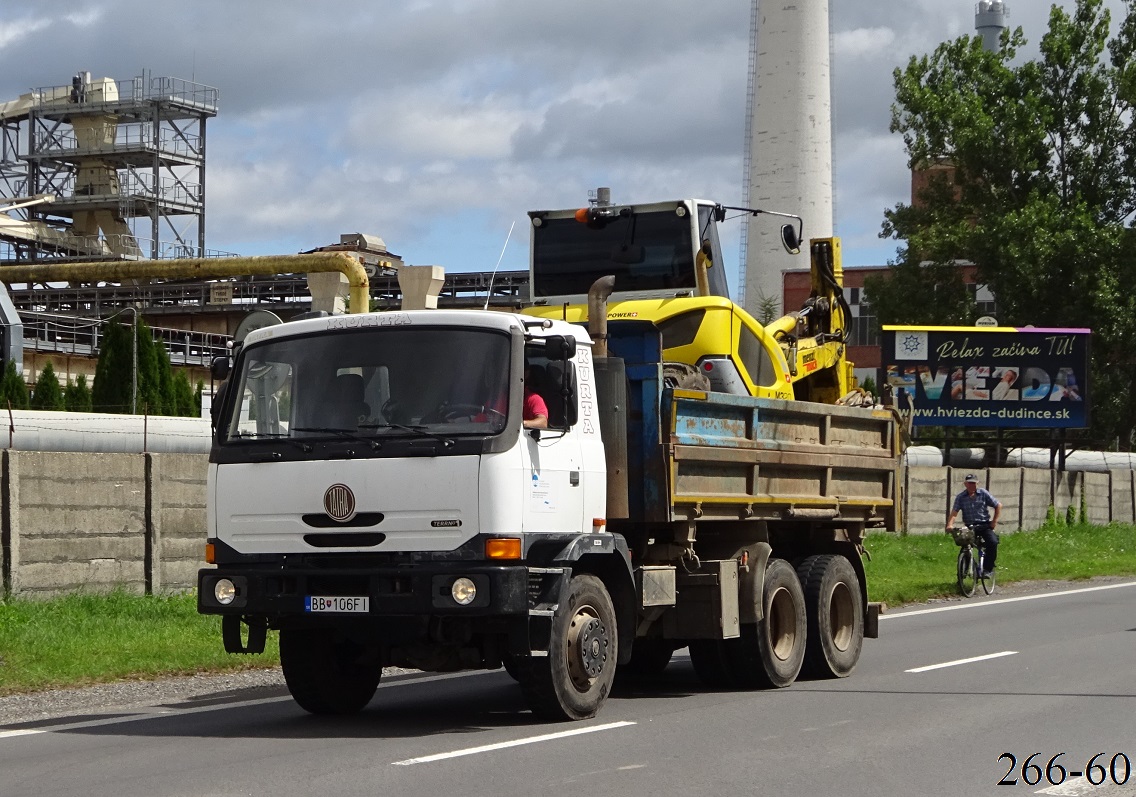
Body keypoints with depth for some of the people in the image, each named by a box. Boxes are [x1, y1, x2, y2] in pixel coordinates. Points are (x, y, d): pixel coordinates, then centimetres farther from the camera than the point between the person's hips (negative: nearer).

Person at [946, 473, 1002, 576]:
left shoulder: (983, 494, 0)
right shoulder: (960, 497, 1)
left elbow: (998, 505, 7)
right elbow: (954, 512, -9)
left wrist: (994, 521, -2)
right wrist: (949, 525, -27)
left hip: (984, 525, -1)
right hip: (969, 527, 1)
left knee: (992, 542, -26)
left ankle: (987, 568, -15)